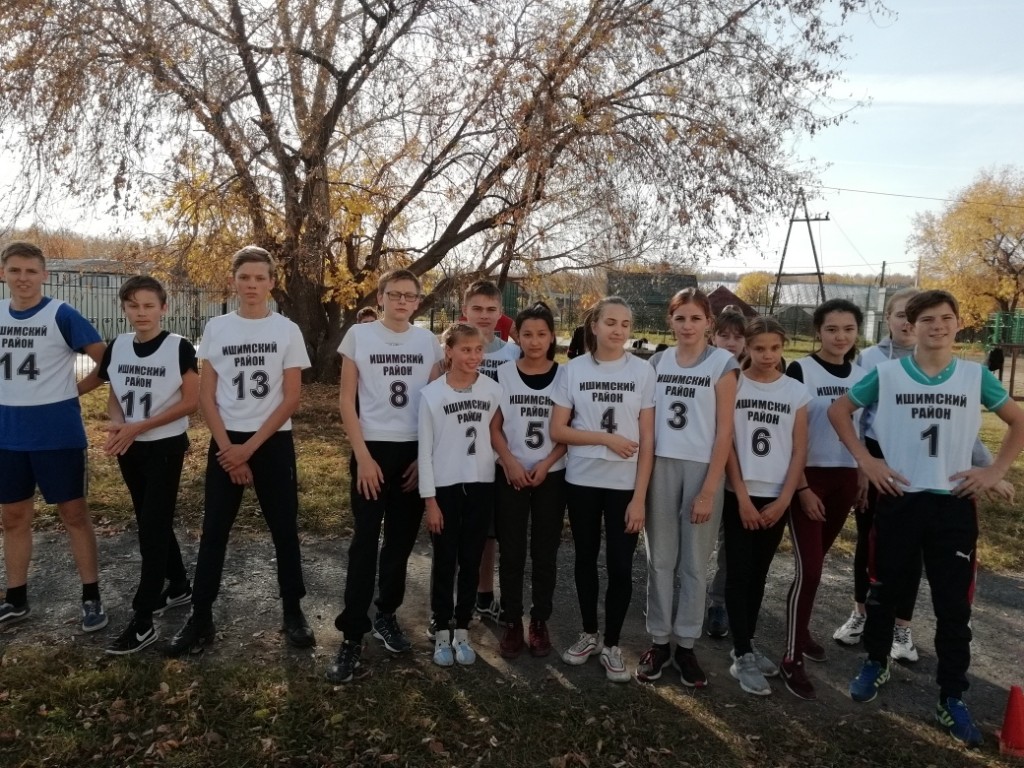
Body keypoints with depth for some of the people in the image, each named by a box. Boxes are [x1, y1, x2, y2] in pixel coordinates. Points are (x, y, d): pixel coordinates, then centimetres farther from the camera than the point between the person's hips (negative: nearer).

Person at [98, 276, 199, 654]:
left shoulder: (179, 347, -12)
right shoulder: (116, 347, 3)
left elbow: (190, 401, -14)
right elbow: (114, 396, 12)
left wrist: (138, 426, -18)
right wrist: (117, 424, -11)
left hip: (166, 446, -6)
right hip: (129, 449, 6)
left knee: (152, 527, -5)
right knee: (152, 523, 16)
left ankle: (143, 622, 0)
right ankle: (179, 585, 35)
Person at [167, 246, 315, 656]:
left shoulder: (287, 330, -2)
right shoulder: (216, 328, 2)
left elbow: (291, 398, -5)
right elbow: (206, 396, 2)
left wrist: (250, 448, -9)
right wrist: (228, 449, -7)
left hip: (273, 442, -1)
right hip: (225, 442, 1)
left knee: (285, 531, 5)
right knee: (213, 532, 5)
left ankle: (293, 612, 19)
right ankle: (200, 618, 16)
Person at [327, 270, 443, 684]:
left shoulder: (428, 341, 5)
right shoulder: (359, 335, -1)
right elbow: (346, 400, -2)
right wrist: (363, 456, -9)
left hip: (416, 452, 3)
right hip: (373, 450, -2)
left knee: (401, 541, 10)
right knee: (365, 543, -3)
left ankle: (386, 616, 28)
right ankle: (352, 636, 4)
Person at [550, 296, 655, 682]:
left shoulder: (642, 371, -4)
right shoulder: (574, 369, -2)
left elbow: (647, 440, -5)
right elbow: (558, 430, -3)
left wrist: (640, 496, -9)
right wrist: (607, 438, -14)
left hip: (624, 484, -1)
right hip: (582, 480, 1)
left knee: (620, 566, 2)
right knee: (586, 558, 14)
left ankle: (611, 645, 21)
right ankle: (589, 634, 32)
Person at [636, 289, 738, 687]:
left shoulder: (722, 364, -3)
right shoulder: (657, 362, 7)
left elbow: (724, 431, -6)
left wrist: (709, 490, -10)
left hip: (702, 469, -2)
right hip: (660, 467, 3)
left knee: (694, 563, 7)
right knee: (660, 559, 9)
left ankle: (686, 645, 20)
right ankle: (658, 641, 21)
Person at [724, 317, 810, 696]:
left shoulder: (797, 392, 3)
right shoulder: (733, 385, -3)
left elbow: (799, 451, 3)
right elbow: (726, 443, -6)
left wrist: (784, 499, -5)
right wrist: (742, 497, -10)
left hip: (777, 497, 3)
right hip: (740, 494, -2)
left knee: (759, 572, 12)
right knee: (739, 571, -3)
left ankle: (748, 643, 25)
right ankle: (742, 657, 4)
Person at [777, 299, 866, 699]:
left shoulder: (863, 375, 7)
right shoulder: (800, 371, -9)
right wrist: (802, 487, -15)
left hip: (845, 479, 5)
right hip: (808, 478, -5)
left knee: (815, 562, 16)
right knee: (808, 569, -9)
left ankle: (802, 631, 34)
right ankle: (792, 660, 0)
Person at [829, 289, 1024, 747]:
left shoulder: (976, 376, 2)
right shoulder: (886, 375, -2)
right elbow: (839, 411, 6)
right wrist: (865, 461, -2)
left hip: (954, 504, 1)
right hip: (899, 500, -1)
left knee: (954, 606, 5)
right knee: (886, 592, 12)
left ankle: (951, 699, 19)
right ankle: (876, 665, 35)